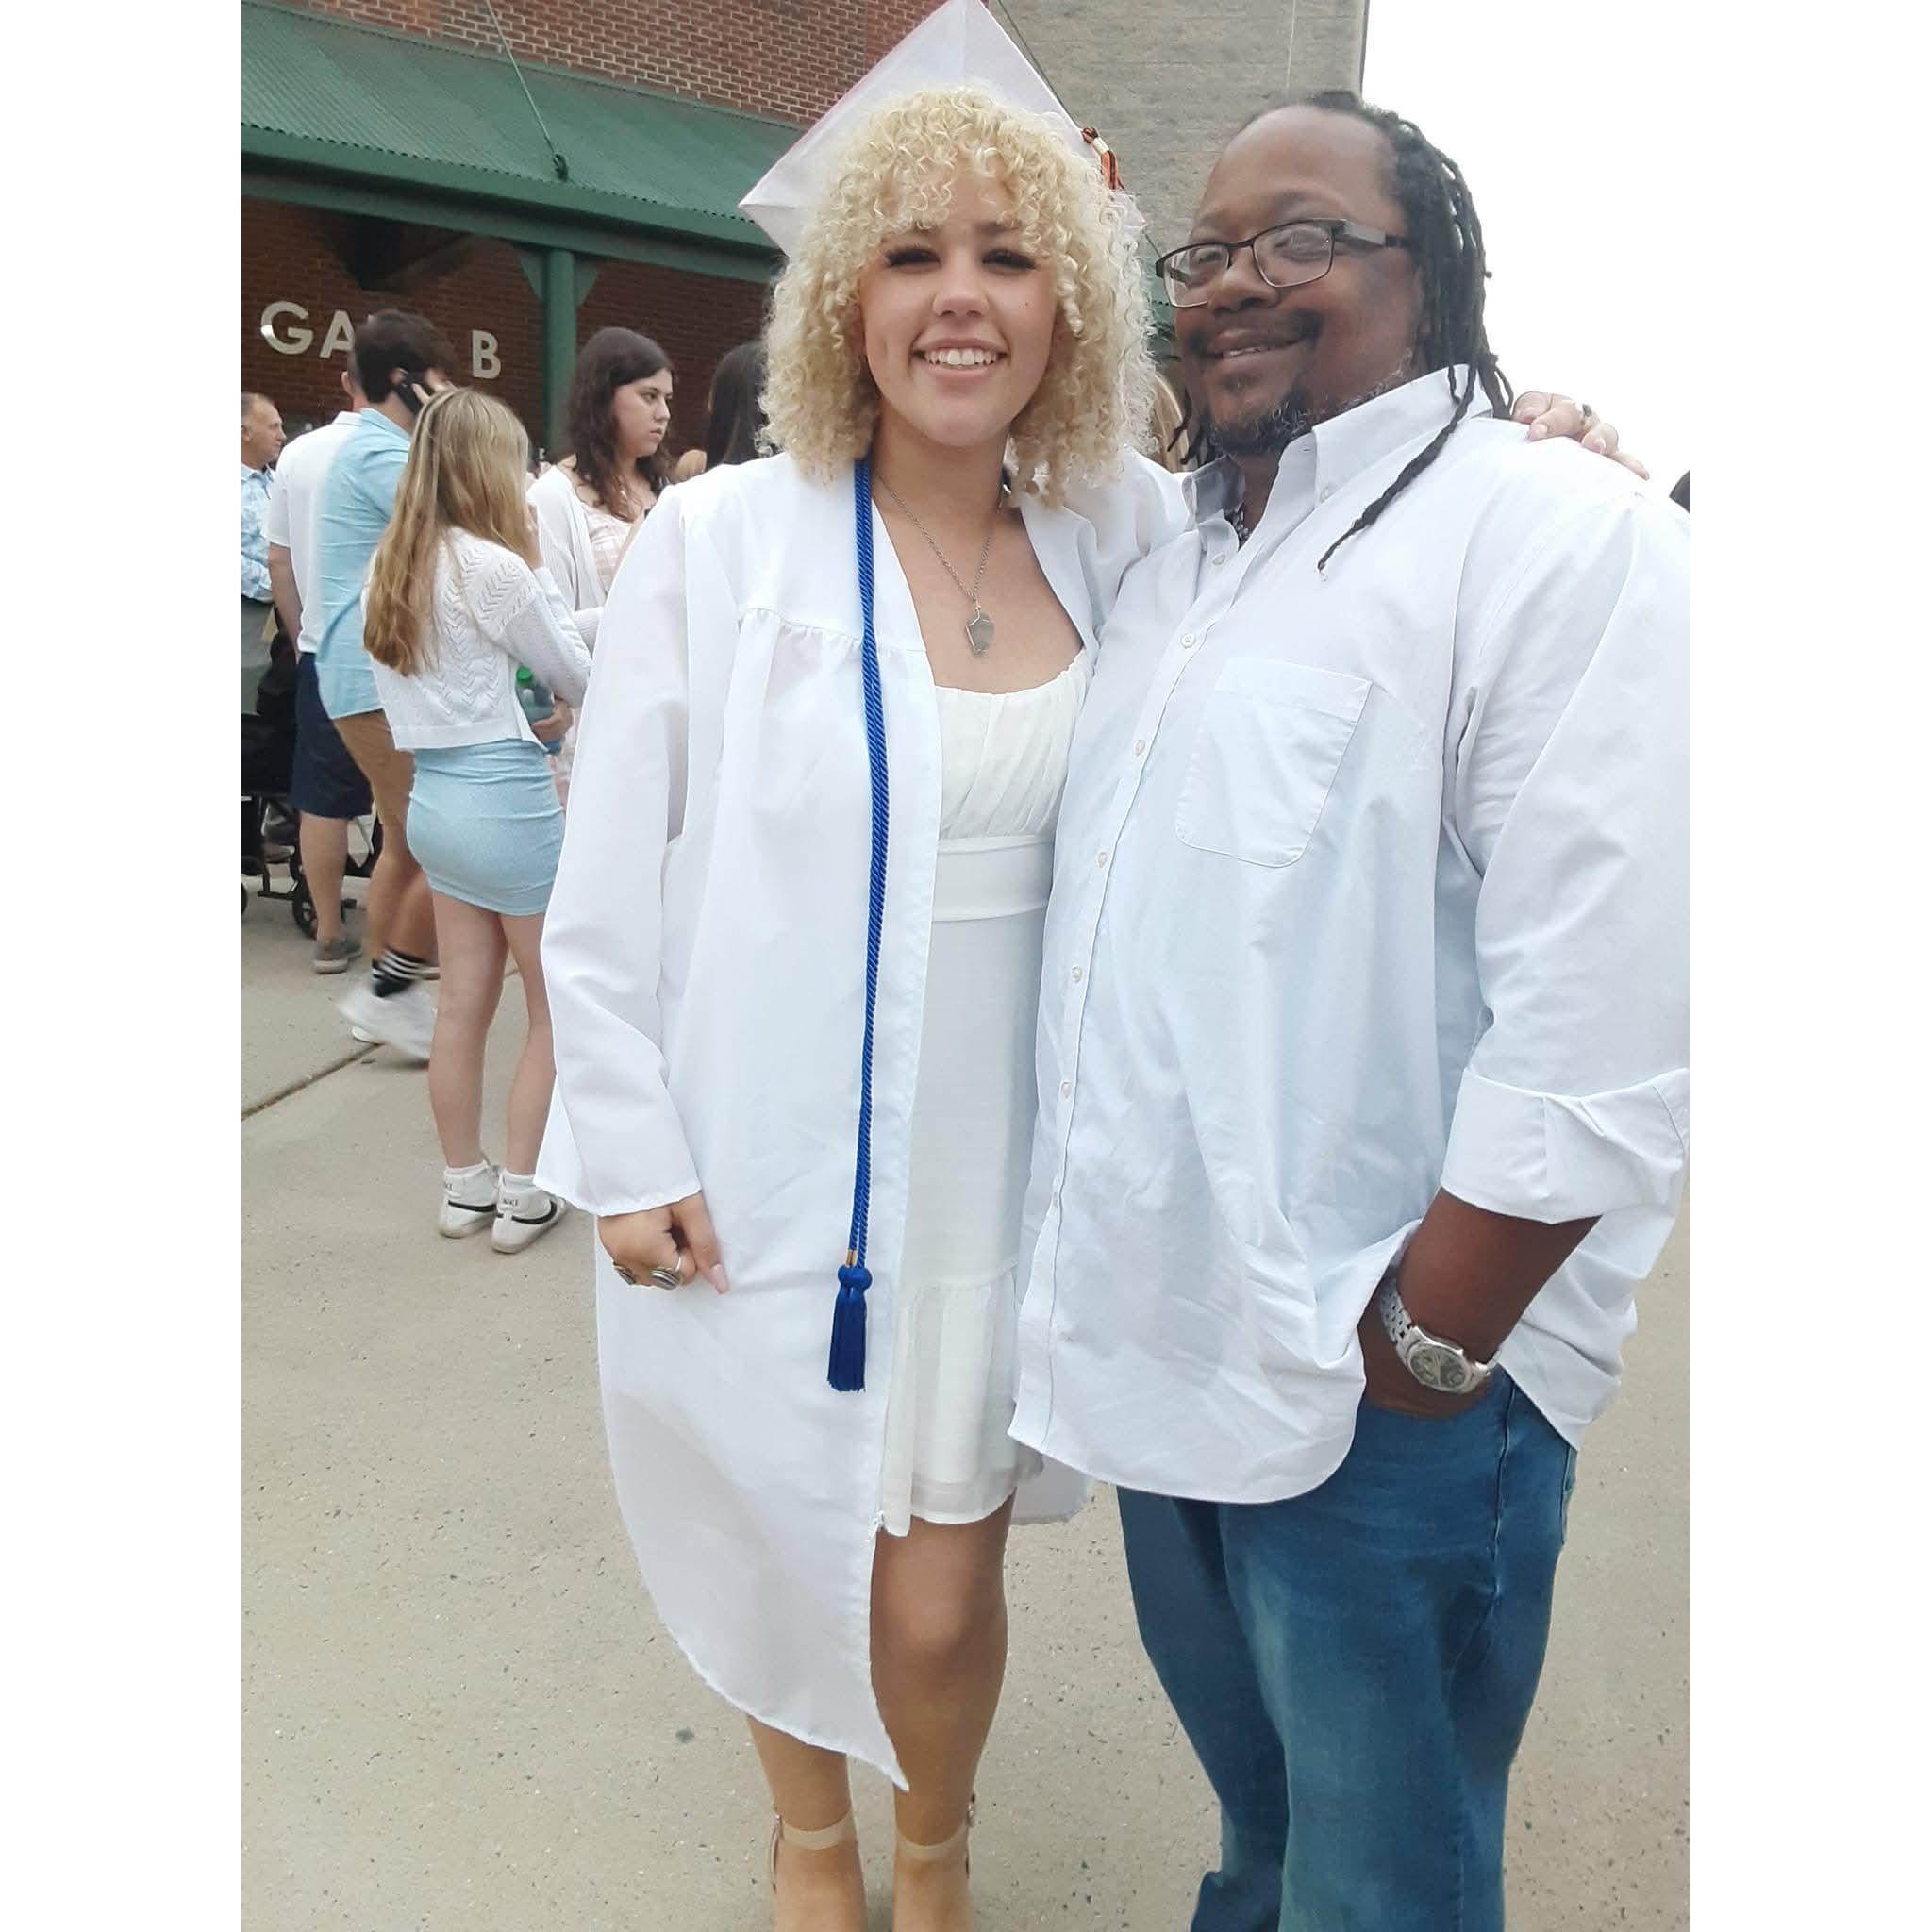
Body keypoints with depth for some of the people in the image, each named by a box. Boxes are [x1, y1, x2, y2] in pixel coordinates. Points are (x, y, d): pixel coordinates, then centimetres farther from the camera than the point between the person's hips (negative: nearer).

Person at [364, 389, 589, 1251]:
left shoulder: (392, 564, 8)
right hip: (506, 800, -8)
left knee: (464, 1001, 14)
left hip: (432, 795, 8)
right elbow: (578, 677, -4)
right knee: (559, 1004, 7)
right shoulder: (496, 568, -15)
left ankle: (464, 1184, 24)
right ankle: (520, 1194, 12)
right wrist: (538, 564, 5)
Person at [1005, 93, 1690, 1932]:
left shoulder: (1563, 542, -12)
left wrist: (1417, 1352, -15)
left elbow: (1602, 1041, -20)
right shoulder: (1176, 555, 11)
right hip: (1161, 1348, 7)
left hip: (1384, 1398, -6)